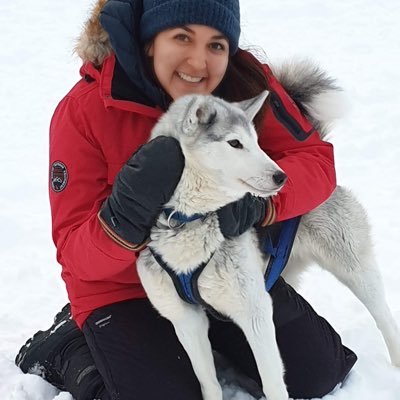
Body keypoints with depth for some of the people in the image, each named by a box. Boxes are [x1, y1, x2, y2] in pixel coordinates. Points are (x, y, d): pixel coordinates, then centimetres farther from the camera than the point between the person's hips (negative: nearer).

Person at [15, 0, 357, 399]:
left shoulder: (244, 81, -16)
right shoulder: (83, 112, -22)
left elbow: (316, 160, -16)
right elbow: (77, 256, -20)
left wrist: (259, 200, -37)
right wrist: (124, 216, -43)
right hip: (124, 287, -3)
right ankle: (67, 348, 8)